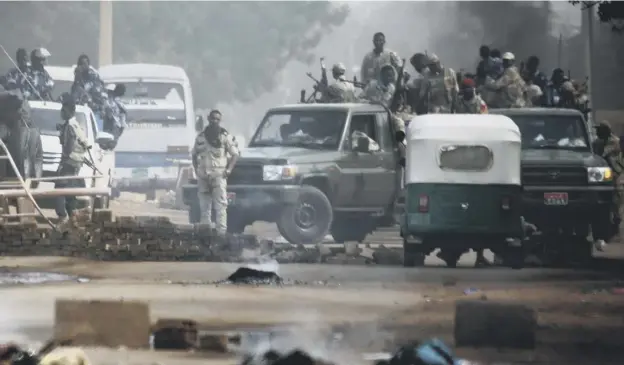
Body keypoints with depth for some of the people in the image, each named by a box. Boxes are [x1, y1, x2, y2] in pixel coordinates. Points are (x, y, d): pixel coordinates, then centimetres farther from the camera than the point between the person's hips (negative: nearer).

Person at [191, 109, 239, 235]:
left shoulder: (224, 136, 4)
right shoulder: (201, 136, 13)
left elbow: (235, 154, 4)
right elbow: (194, 154, 21)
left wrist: (229, 169, -7)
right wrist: (196, 170, 7)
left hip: (219, 174, -4)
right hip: (203, 176, 4)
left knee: (220, 206, -11)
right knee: (204, 207, 7)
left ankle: (221, 232, -15)